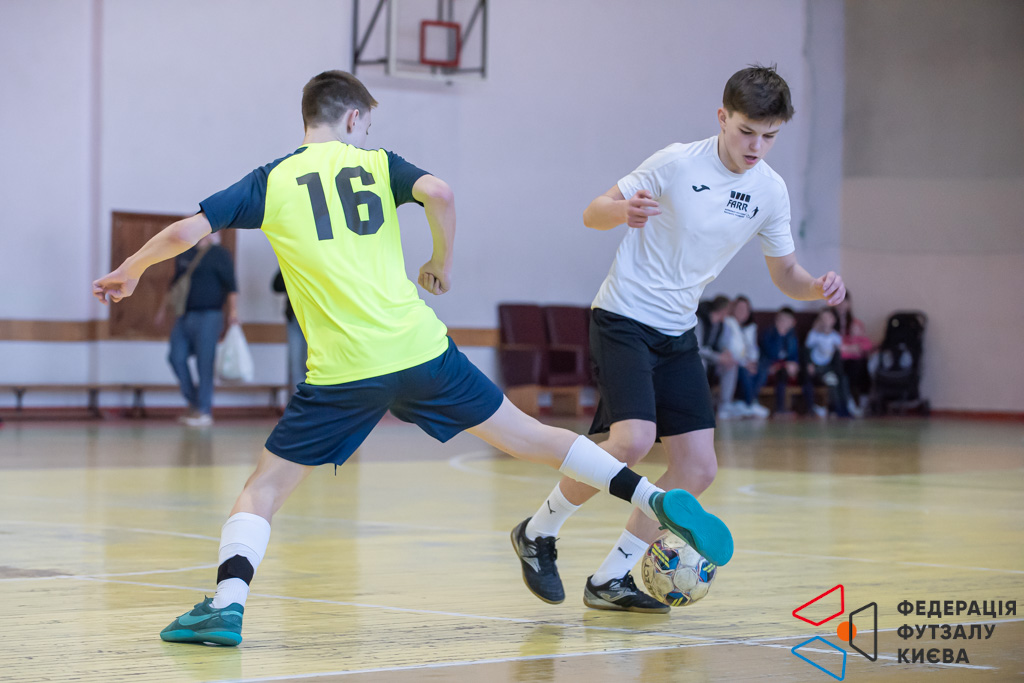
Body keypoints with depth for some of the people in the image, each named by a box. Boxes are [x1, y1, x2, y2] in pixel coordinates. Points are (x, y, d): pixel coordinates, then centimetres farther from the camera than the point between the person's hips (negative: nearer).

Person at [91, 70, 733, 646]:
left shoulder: (271, 181, 8)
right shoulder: (377, 164, 9)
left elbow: (186, 232, 1)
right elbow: (439, 193, -10)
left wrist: (130, 271, 18)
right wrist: (442, 263, 6)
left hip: (342, 373, -1)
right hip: (420, 350, 2)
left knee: (263, 489, 8)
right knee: (528, 435, 16)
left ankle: (227, 603, -14)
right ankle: (656, 498, 13)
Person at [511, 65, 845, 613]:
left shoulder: (770, 191, 1)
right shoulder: (677, 163, -14)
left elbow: (785, 274, 10)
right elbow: (593, 214, -8)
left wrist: (817, 288, -12)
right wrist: (625, 211, -31)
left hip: (677, 335, 6)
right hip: (623, 319, -6)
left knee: (698, 468, -3)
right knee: (633, 440, -25)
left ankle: (610, 580, 9)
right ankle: (539, 532, -1)